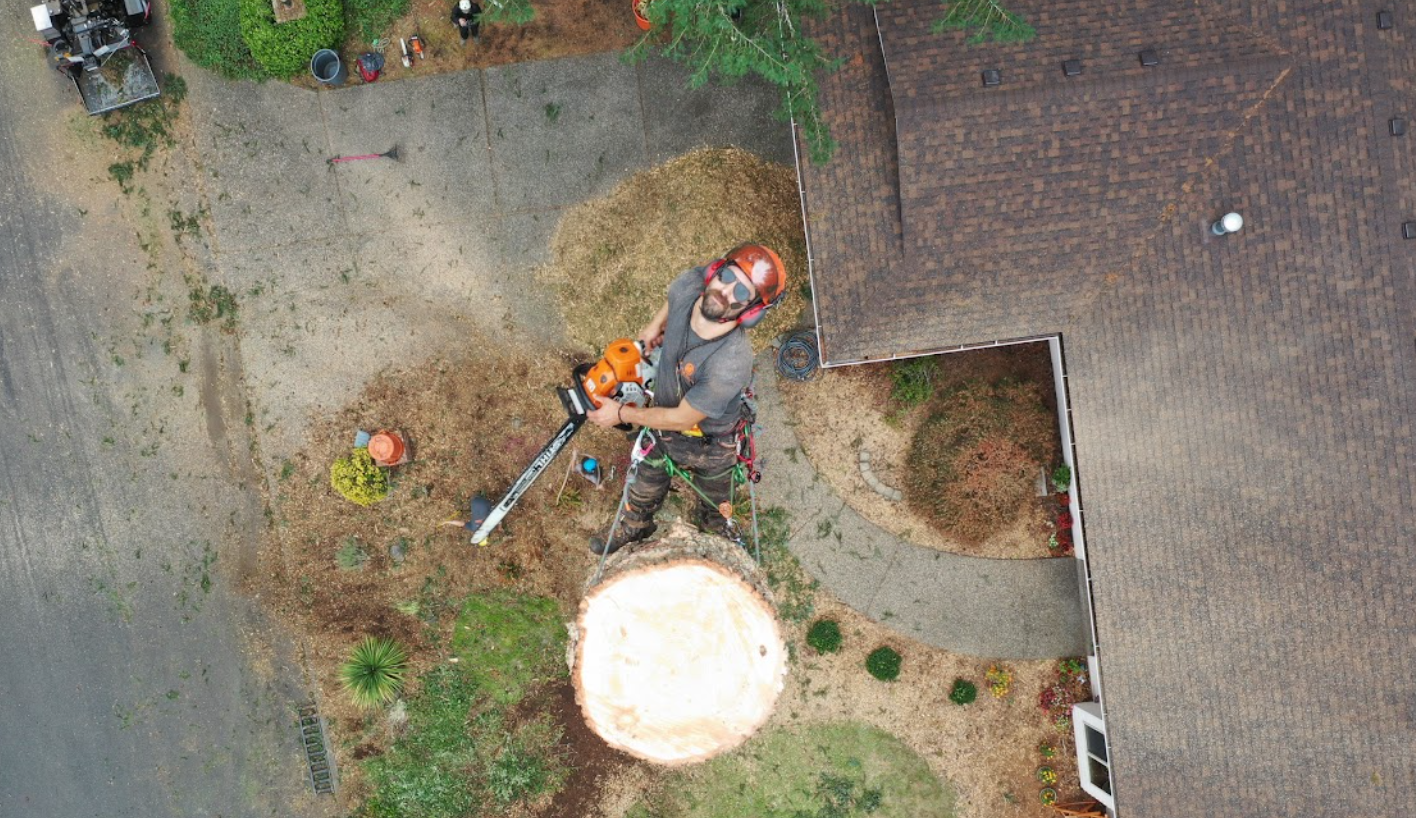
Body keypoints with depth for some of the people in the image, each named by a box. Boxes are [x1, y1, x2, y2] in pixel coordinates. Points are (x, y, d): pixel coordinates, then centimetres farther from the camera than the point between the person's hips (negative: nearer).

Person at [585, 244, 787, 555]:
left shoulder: (732, 363, -45)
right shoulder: (687, 286, -31)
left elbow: (683, 418, -30)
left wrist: (622, 414, -19)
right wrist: (655, 324, 4)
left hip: (709, 445, -4)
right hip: (662, 422, 4)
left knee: (713, 507, 30)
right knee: (647, 484, 32)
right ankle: (635, 528, 64)